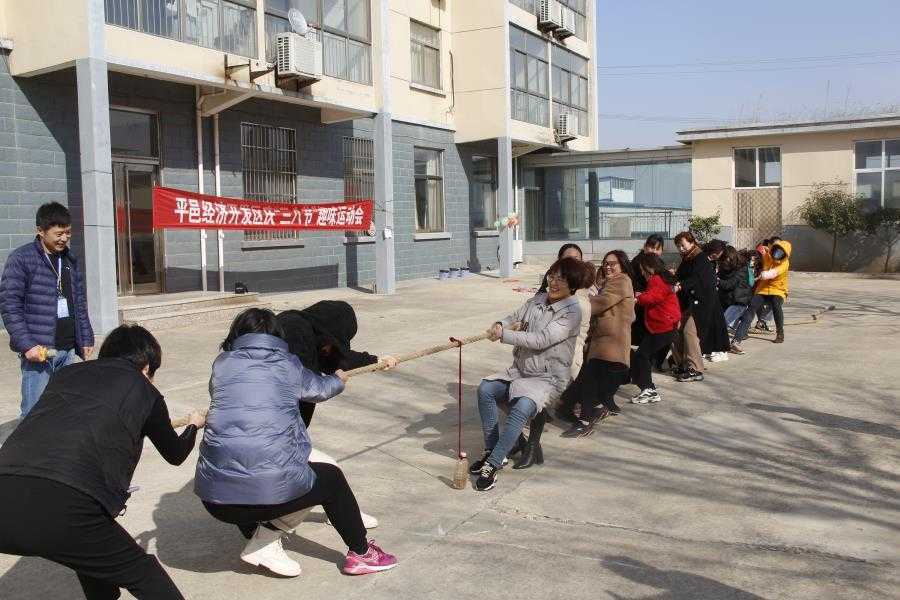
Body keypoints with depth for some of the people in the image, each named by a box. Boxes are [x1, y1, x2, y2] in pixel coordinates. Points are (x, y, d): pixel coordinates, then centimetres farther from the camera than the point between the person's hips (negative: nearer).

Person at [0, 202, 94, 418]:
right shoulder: (21, 259, -4)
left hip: (68, 351, 6)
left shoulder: (70, 261, 14)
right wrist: (27, 345, -16)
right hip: (39, 351, -6)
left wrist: (86, 340, 13)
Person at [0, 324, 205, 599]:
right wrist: (193, 426, 54)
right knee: (144, 574, 12)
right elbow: (175, 454, 32)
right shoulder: (144, 391, 15)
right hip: (61, 511, -5)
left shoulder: (64, 373, 24)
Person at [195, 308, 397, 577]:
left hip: (216, 496, 3)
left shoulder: (222, 364, 10)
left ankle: (261, 538, 17)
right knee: (332, 478, 25)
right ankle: (361, 555, 31)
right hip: (271, 490, -2)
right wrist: (338, 380, 48)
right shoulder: (287, 364, 6)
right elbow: (320, 388, 25)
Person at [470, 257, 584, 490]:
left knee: (521, 408, -32)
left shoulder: (572, 312, -13)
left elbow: (541, 340, -23)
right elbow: (515, 317, 8)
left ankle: (492, 464, -21)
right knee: (485, 389, -16)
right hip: (520, 370, 7)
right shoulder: (537, 300, 7)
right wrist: (499, 324, -17)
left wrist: (504, 335, -27)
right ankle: (492, 450, -4)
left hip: (548, 378, -6)